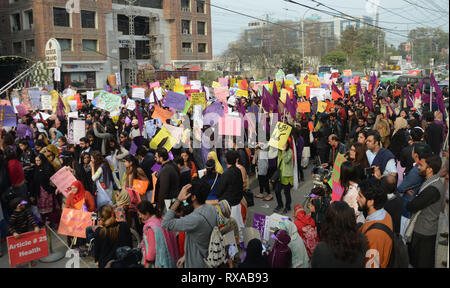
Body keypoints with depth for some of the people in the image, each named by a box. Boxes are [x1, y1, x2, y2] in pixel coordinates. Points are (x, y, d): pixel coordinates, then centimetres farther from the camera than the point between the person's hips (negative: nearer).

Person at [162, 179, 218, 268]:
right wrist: (186, 255, 12)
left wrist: (178, 200, -25)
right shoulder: (212, 209, -7)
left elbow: (165, 224, -25)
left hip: (196, 264, -7)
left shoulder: (195, 219, -33)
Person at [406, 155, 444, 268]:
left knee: (422, 263, 8)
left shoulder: (433, 189, -30)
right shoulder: (433, 181, 2)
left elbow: (411, 207, -25)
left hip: (424, 233, -9)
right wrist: (415, 198, -8)